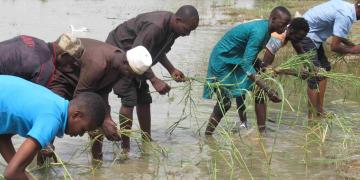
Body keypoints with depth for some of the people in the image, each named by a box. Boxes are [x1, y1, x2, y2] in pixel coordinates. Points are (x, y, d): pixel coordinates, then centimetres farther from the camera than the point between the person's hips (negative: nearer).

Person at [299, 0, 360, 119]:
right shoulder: (346, 16, -25)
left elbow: (337, 34, 18)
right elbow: (334, 46, -22)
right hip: (304, 36, -10)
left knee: (324, 68, 15)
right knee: (315, 76, -9)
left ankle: (319, 111, 20)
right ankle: (313, 115, -3)